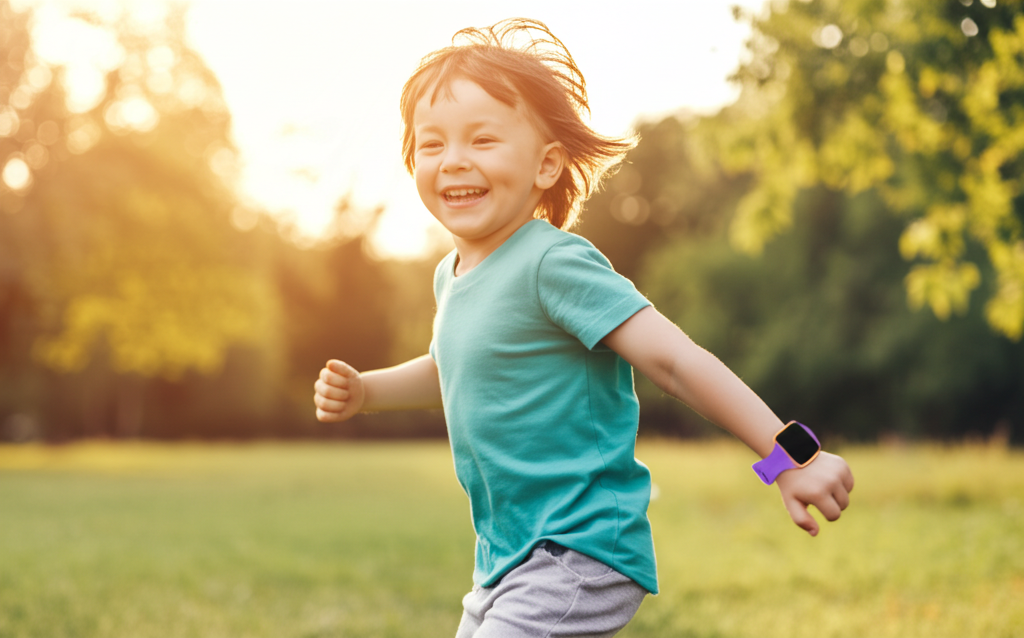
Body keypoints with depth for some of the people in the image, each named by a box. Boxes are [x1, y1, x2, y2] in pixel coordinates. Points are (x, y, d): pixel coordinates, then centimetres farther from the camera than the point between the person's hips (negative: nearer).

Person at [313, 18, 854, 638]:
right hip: (507, 562, 9)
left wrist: (790, 456, -27)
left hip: (581, 556, -9)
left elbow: (674, 358, -24)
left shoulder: (556, 263, -19)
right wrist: (362, 391, 15)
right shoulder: (452, 276, 8)